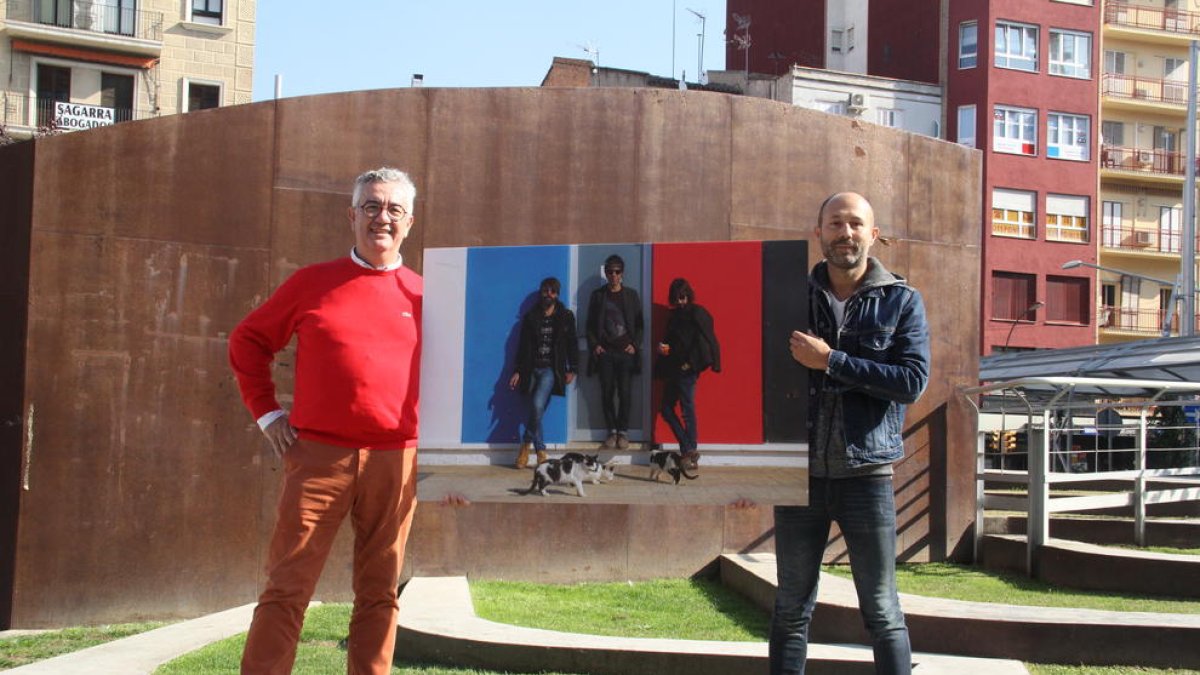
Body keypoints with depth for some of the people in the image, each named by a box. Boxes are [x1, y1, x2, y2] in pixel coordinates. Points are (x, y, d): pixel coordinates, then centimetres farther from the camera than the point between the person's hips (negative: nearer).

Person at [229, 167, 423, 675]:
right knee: (287, 587, -1)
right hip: (319, 454, -1)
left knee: (379, 593, 8)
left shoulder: (422, 295, 8)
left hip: (395, 460, 1)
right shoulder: (313, 282, 6)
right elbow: (247, 341, 14)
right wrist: (267, 413, 6)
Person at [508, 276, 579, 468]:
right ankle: (540, 452, 11)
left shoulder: (565, 317, 7)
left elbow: (572, 344, 7)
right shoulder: (530, 317, 10)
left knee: (537, 406, -20)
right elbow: (523, 345, 10)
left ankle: (527, 443, -2)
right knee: (536, 410, 2)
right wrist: (518, 371, 4)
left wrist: (572, 369, -1)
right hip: (532, 369, 2)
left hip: (551, 369, -2)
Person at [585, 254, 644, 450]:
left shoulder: (631, 295, 9)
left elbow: (639, 324, 9)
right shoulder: (597, 295, 10)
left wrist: (634, 345, -4)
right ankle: (612, 431, 9)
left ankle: (623, 431, 5)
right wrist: (594, 345, -2)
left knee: (625, 394, -5)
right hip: (605, 353, 1)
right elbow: (590, 325, 10)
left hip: (626, 352, -1)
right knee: (607, 394, 0)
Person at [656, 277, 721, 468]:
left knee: (687, 409, -7)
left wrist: (690, 363, -14)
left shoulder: (697, 313, -5)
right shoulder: (674, 315, 18)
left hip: (688, 369, -9)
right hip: (673, 369, 9)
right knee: (666, 408, 6)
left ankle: (689, 451, -1)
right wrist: (664, 347, 4)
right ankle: (688, 450, 8)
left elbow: (703, 341, -11)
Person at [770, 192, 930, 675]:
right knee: (791, 611, 9)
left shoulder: (901, 301, 2)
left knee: (883, 613, 3)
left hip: (865, 476, -2)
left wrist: (831, 362, -15)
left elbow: (913, 380, -10)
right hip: (799, 472, 2)